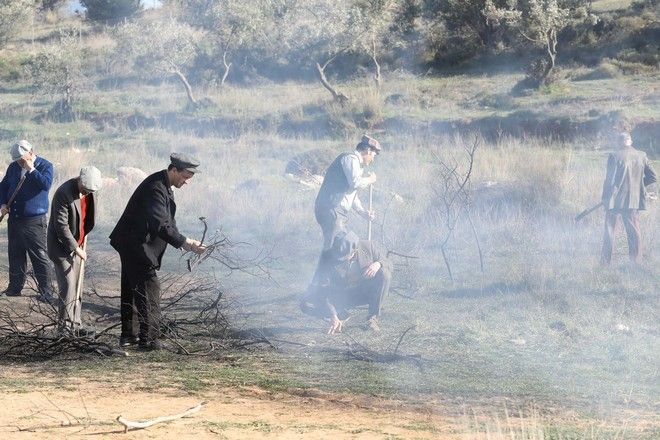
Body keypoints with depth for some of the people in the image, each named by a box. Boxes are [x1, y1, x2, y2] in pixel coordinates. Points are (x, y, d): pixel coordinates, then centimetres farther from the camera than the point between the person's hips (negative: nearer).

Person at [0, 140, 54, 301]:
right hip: (14, 220, 6)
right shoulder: (13, 167, 10)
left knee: (39, 256, -5)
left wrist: (31, 170, -22)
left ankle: (46, 292, 0)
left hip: (34, 221, -6)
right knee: (15, 255, 13)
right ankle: (15, 288, 24)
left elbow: (46, 185, -23)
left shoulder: (45, 166, -5)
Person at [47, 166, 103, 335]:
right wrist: (75, 248, -20)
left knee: (77, 287, 9)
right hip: (62, 246, -7)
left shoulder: (90, 192, -1)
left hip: (77, 244, 7)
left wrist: (83, 240, 13)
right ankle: (65, 324, -5)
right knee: (68, 285, -10)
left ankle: (75, 323, 14)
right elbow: (61, 225, -23)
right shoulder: (64, 193, -24)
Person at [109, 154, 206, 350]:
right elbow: (160, 225, -31)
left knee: (132, 289, 17)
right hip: (136, 245, -11)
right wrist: (184, 243, -29)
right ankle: (149, 339, -9)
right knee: (149, 289, -10)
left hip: (132, 246, 11)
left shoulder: (164, 187, 10)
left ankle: (129, 334, 27)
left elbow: (168, 221, 13)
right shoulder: (155, 188, -23)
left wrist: (184, 242, 0)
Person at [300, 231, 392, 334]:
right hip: (340, 297, 0)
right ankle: (341, 314, -1)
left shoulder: (368, 247, -18)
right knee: (306, 304, -25)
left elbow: (388, 264, -3)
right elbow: (324, 289, -24)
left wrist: (378, 264, -29)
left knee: (384, 274, -30)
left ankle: (372, 318, -17)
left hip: (365, 293, 0)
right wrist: (333, 316, -34)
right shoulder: (327, 258, -22)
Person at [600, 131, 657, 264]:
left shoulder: (615, 156, -10)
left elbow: (609, 179, -10)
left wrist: (605, 198, 1)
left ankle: (605, 261, 5)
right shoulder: (641, 156, 1)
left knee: (610, 230, 5)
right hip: (634, 200, 3)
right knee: (634, 231, 9)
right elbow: (652, 177, 5)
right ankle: (635, 261, 7)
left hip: (615, 200, -3)